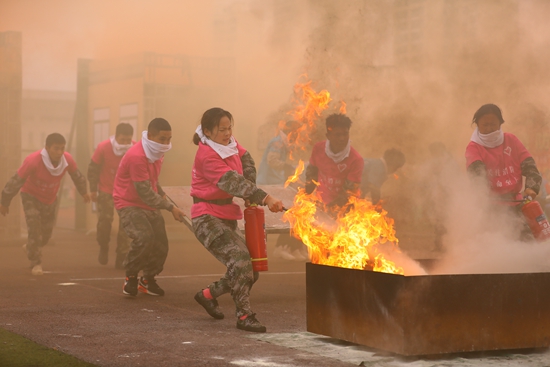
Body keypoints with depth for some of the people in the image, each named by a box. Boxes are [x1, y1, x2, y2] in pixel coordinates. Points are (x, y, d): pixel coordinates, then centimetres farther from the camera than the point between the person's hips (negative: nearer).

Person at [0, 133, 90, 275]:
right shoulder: (32, 161, -33)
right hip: (31, 196, -4)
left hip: (50, 198, 4)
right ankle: (36, 264, -9)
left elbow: (76, 175, 0)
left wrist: (83, 192, 15)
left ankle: (30, 247, 44)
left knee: (46, 234, 12)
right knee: (35, 228, -20)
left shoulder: (67, 159, -22)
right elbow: (16, 181, -23)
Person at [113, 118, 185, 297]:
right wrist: (171, 207, -20)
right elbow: (145, 192, -25)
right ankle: (131, 277, -4)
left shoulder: (156, 152, 1)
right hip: (129, 203, -8)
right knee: (144, 238, -27)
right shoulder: (137, 156, -27)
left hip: (149, 204, 8)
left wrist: (161, 193, 12)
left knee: (161, 244, 1)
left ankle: (148, 280, 23)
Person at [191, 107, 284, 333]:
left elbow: (247, 163, 9)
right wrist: (265, 199, -38)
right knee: (239, 257, -26)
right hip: (207, 218, -8)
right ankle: (244, 316, -22)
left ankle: (208, 295, 26)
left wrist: (250, 195, -9)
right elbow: (233, 181, -29)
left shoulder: (230, 144, 6)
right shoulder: (207, 155, -19)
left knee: (249, 272, 6)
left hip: (227, 217, 8)